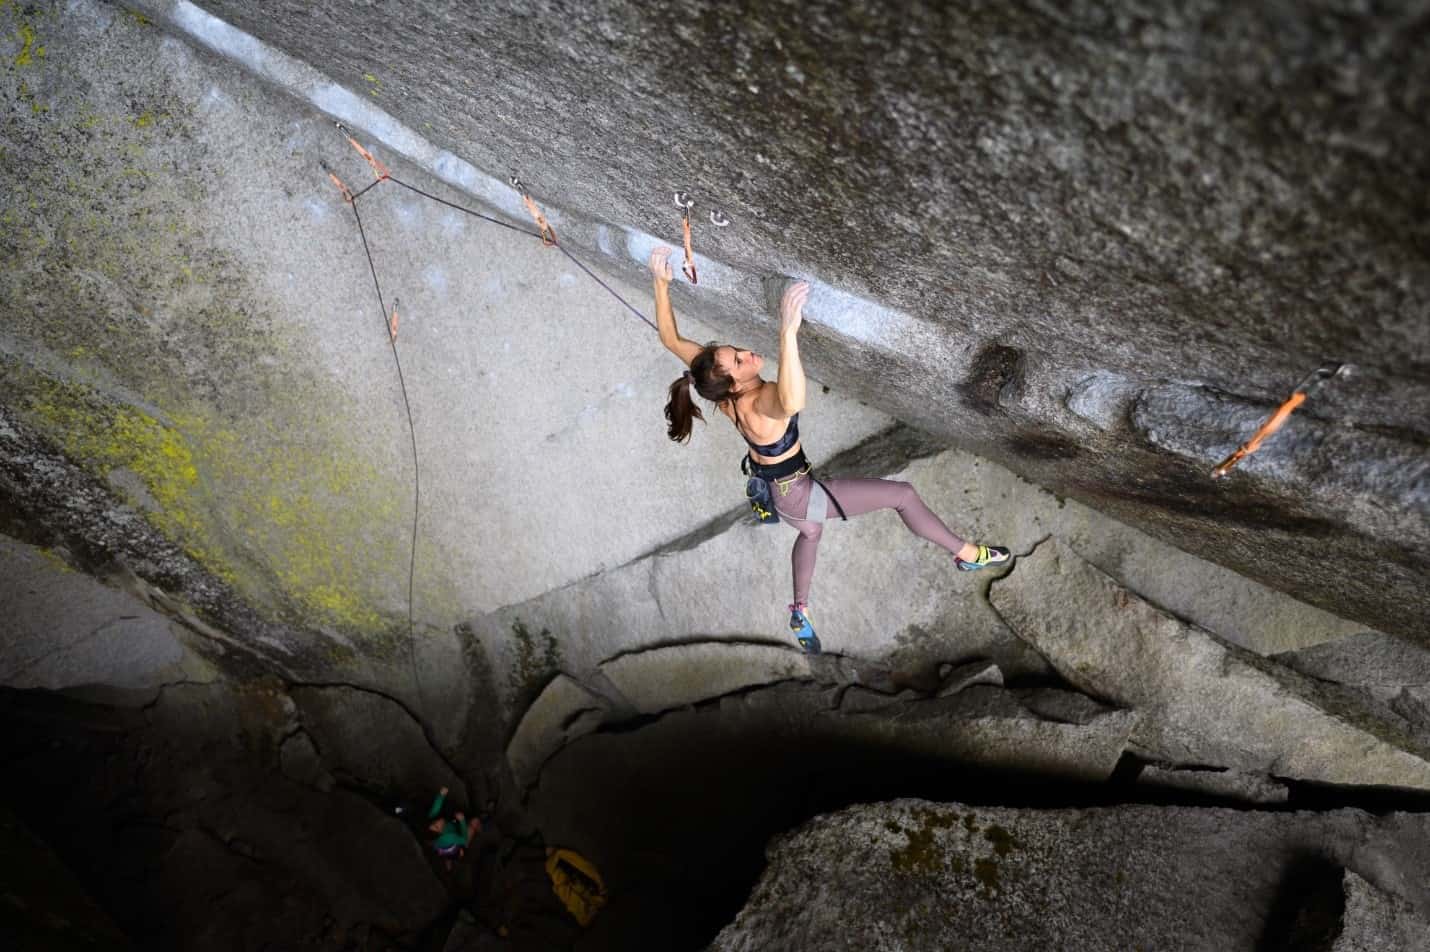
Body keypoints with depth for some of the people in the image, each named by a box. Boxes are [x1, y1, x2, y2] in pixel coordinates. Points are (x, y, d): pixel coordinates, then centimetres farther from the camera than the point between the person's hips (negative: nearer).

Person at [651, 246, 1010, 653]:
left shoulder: (721, 389, -19)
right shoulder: (762, 402, -41)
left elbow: (670, 338, -11)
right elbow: (793, 401, -68)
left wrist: (661, 283, -14)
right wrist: (788, 331, -76)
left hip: (773, 487, 8)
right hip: (799, 495, -8)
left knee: (810, 532, 39)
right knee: (902, 494, 4)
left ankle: (800, 612, 53)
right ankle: (968, 555, 23)